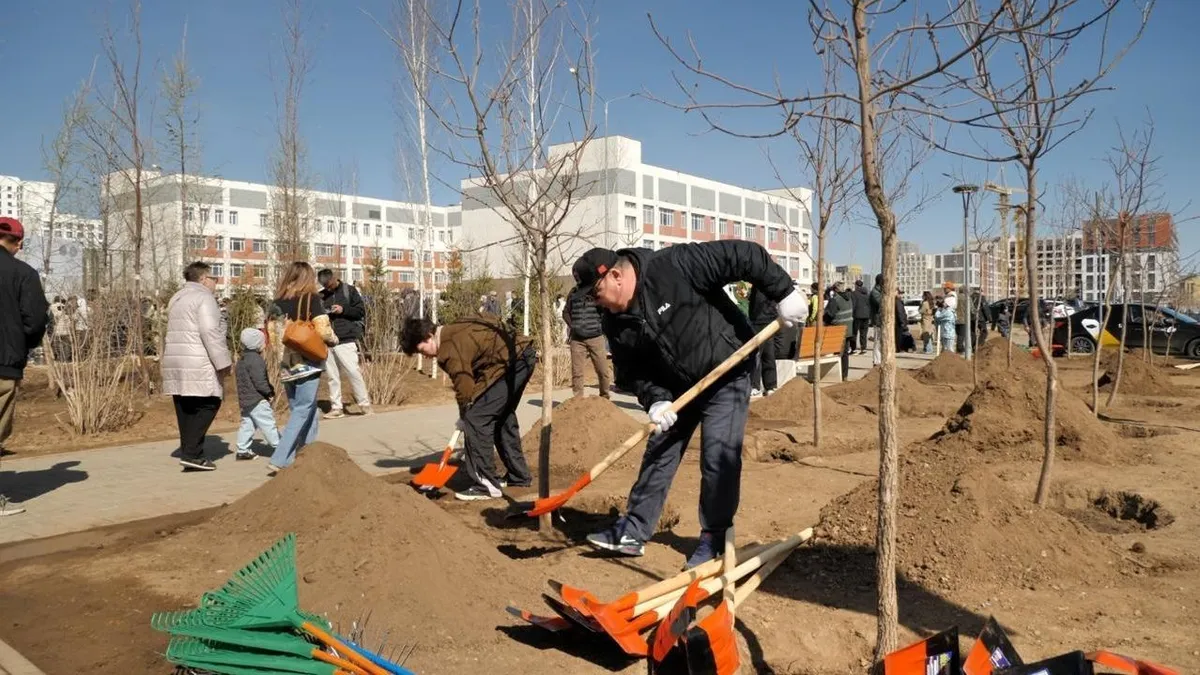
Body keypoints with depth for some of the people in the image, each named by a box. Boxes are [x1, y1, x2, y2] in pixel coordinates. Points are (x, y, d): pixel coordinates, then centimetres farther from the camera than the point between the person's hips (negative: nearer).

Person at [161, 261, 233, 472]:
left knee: (186, 410, 10)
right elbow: (211, 333, -18)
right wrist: (223, 363, -15)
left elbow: (174, 333, 23)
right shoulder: (204, 298, -8)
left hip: (175, 363, 9)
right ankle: (192, 454, -12)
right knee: (208, 405, -6)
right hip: (198, 366, -9)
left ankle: (189, 454, 13)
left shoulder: (176, 299, 22)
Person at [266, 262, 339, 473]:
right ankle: (279, 460, -7)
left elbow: (271, 333, 10)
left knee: (297, 410, 15)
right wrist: (334, 340, 4)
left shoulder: (278, 302, 8)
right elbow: (323, 330, -15)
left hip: (287, 365, 6)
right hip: (307, 364, -6)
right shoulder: (311, 298, -7)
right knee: (302, 412, -1)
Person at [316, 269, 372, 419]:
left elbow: (361, 312, 1)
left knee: (353, 371, -7)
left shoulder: (349, 290, 4)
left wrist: (343, 310, -12)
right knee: (332, 376, 5)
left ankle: (365, 403, 5)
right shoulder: (321, 295, 12)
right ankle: (336, 408, 10)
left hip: (345, 340, -4)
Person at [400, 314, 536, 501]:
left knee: (476, 419, -9)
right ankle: (519, 476, 32)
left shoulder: (450, 349, -15)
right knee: (503, 417, 22)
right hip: (523, 354, 11)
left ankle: (486, 485, -6)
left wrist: (464, 418, 6)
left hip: (512, 362, -11)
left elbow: (464, 389, -10)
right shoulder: (453, 333, 15)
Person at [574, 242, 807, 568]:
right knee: (658, 455, 9)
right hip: (677, 387, 6)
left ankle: (713, 539, 9)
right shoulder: (616, 323, -7)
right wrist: (655, 400, -21)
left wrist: (784, 292, -24)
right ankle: (633, 531, 19)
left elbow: (746, 256, -25)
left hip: (726, 377, -6)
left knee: (719, 459, -8)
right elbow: (632, 372, -3)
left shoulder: (676, 265, -27)